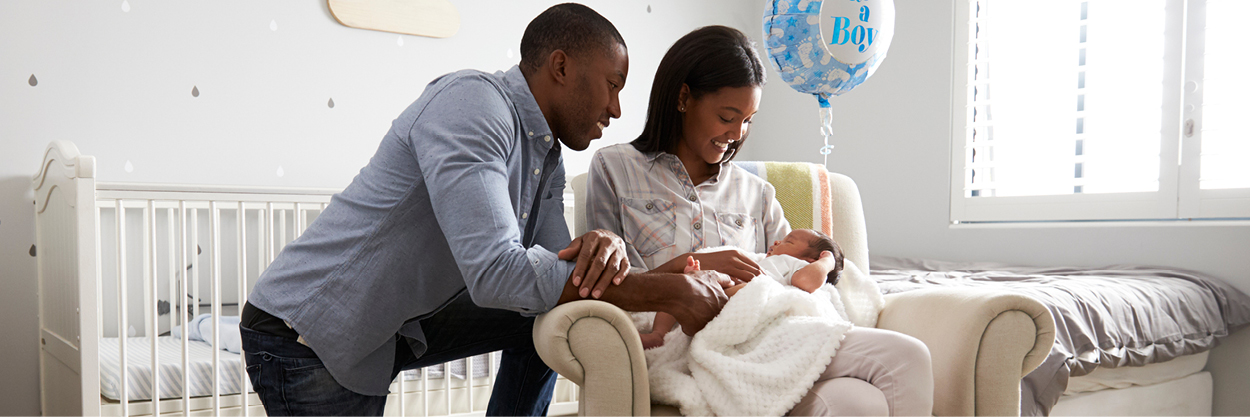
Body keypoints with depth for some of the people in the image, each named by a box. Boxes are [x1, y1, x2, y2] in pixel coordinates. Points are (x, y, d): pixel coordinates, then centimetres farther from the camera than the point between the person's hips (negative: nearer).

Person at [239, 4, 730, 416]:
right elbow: (495, 273, -34)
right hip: (305, 336, -8)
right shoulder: (470, 102, -24)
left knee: (544, 319, 6)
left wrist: (600, 249, -25)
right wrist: (667, 291, -30)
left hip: (395, 324, 8)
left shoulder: (549, 160, 5)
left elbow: (557, 270, 0)